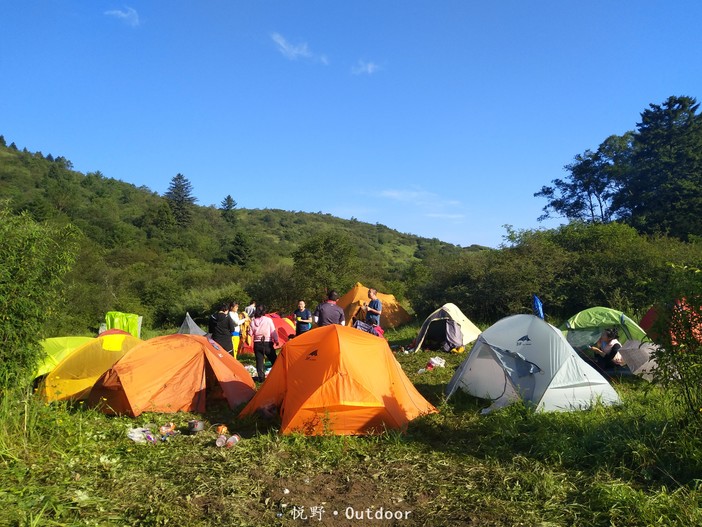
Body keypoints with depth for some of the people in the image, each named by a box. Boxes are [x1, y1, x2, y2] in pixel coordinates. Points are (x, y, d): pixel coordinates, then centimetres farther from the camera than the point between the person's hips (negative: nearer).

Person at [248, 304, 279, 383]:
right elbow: (273, 332, -5)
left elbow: (250, 333, 4)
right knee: (274, 360, 9)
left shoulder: (253, 321, -2)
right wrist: (276, 341, 6)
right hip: (267, 343, -2)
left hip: (257, 344, 2)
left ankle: (261, 377, 6)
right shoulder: (268, 320, -9)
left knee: (259, 361, 8)